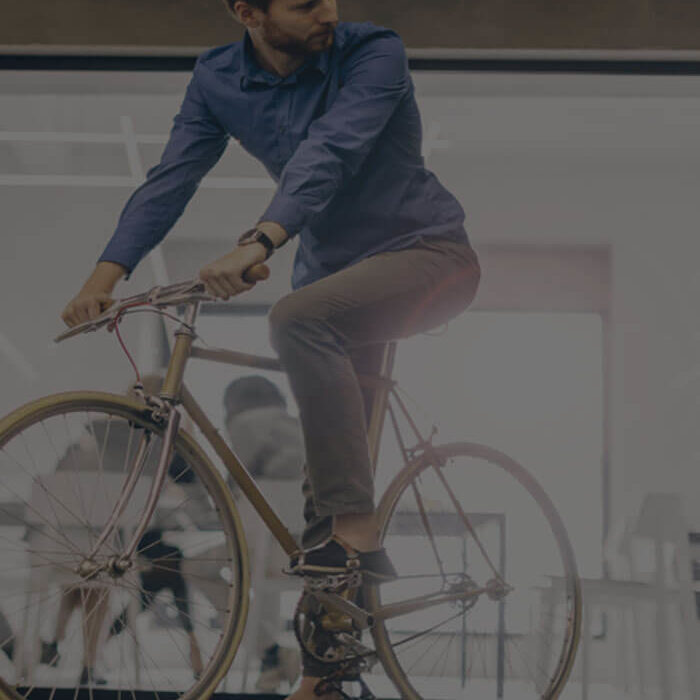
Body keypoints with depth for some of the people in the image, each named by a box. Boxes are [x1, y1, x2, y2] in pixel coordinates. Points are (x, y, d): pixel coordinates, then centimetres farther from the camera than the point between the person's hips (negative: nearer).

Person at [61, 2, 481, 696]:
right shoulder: (219, 79, -4)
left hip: (426, 250, -6)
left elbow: (330, 150, -34)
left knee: (298, 318, -35)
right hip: (333, 267, 6)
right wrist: (104, 275, -24)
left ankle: (359, 536, -31)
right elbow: (171, 178, -10)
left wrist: (258, 243, -49)